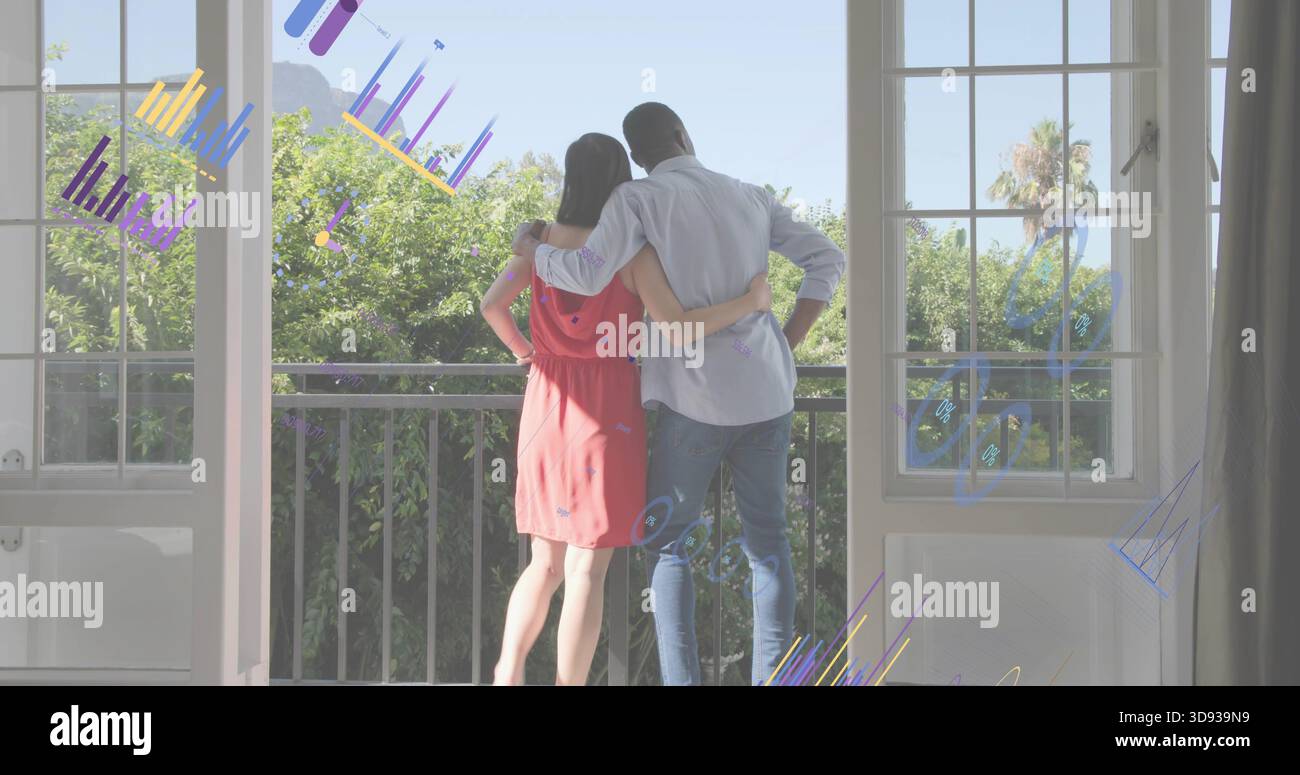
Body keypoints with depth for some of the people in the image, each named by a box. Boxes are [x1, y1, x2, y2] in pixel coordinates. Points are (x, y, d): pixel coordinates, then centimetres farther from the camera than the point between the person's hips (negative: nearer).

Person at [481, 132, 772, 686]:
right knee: (587, 569, -2)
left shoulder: (542, 239, 3)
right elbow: (676, 332, -18)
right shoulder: (634, 253, -10)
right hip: (607, 417, -4)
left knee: (546, 562, 16)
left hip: (547, 412, 5)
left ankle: (507, 676, 4)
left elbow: (492, 304, -3)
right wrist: (749, 302, -6)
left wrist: (519, 349, 16)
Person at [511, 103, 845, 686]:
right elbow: (827, 259, 9)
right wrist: (788, 343, 9)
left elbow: (587, 275, -16)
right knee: (767, 542, 11)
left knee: (669, 543, 8)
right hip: (767, 392, 4)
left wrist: (530, 248, 3)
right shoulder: (751, 198, 12)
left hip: (697, 397, -4)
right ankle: (772, 675, 9)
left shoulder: (639, 198, -4)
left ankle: (681, 677, 1)